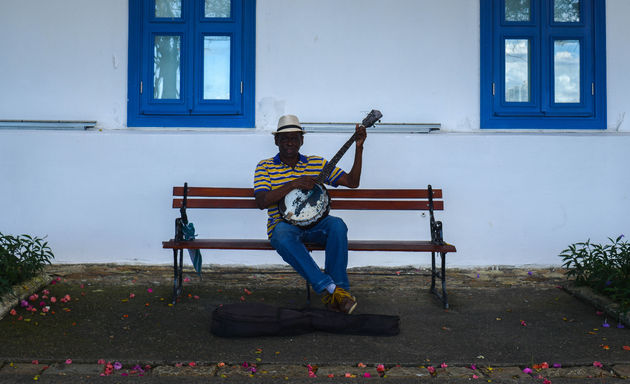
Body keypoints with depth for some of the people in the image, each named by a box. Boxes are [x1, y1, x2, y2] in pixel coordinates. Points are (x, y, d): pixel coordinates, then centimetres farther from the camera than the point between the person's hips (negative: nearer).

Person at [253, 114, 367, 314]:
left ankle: (340, 288, -27)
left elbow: (352, 182, 8)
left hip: (314, 223, 2)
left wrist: (359, 148, -2)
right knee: (283, 234, -38)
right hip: (284, 224, -2)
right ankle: (329, 288, -39)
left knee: (337, 225, -31)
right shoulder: (265, 166, 6)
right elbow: (261, 202, -9)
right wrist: (293, 184, -20)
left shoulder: (317, 163, 13)